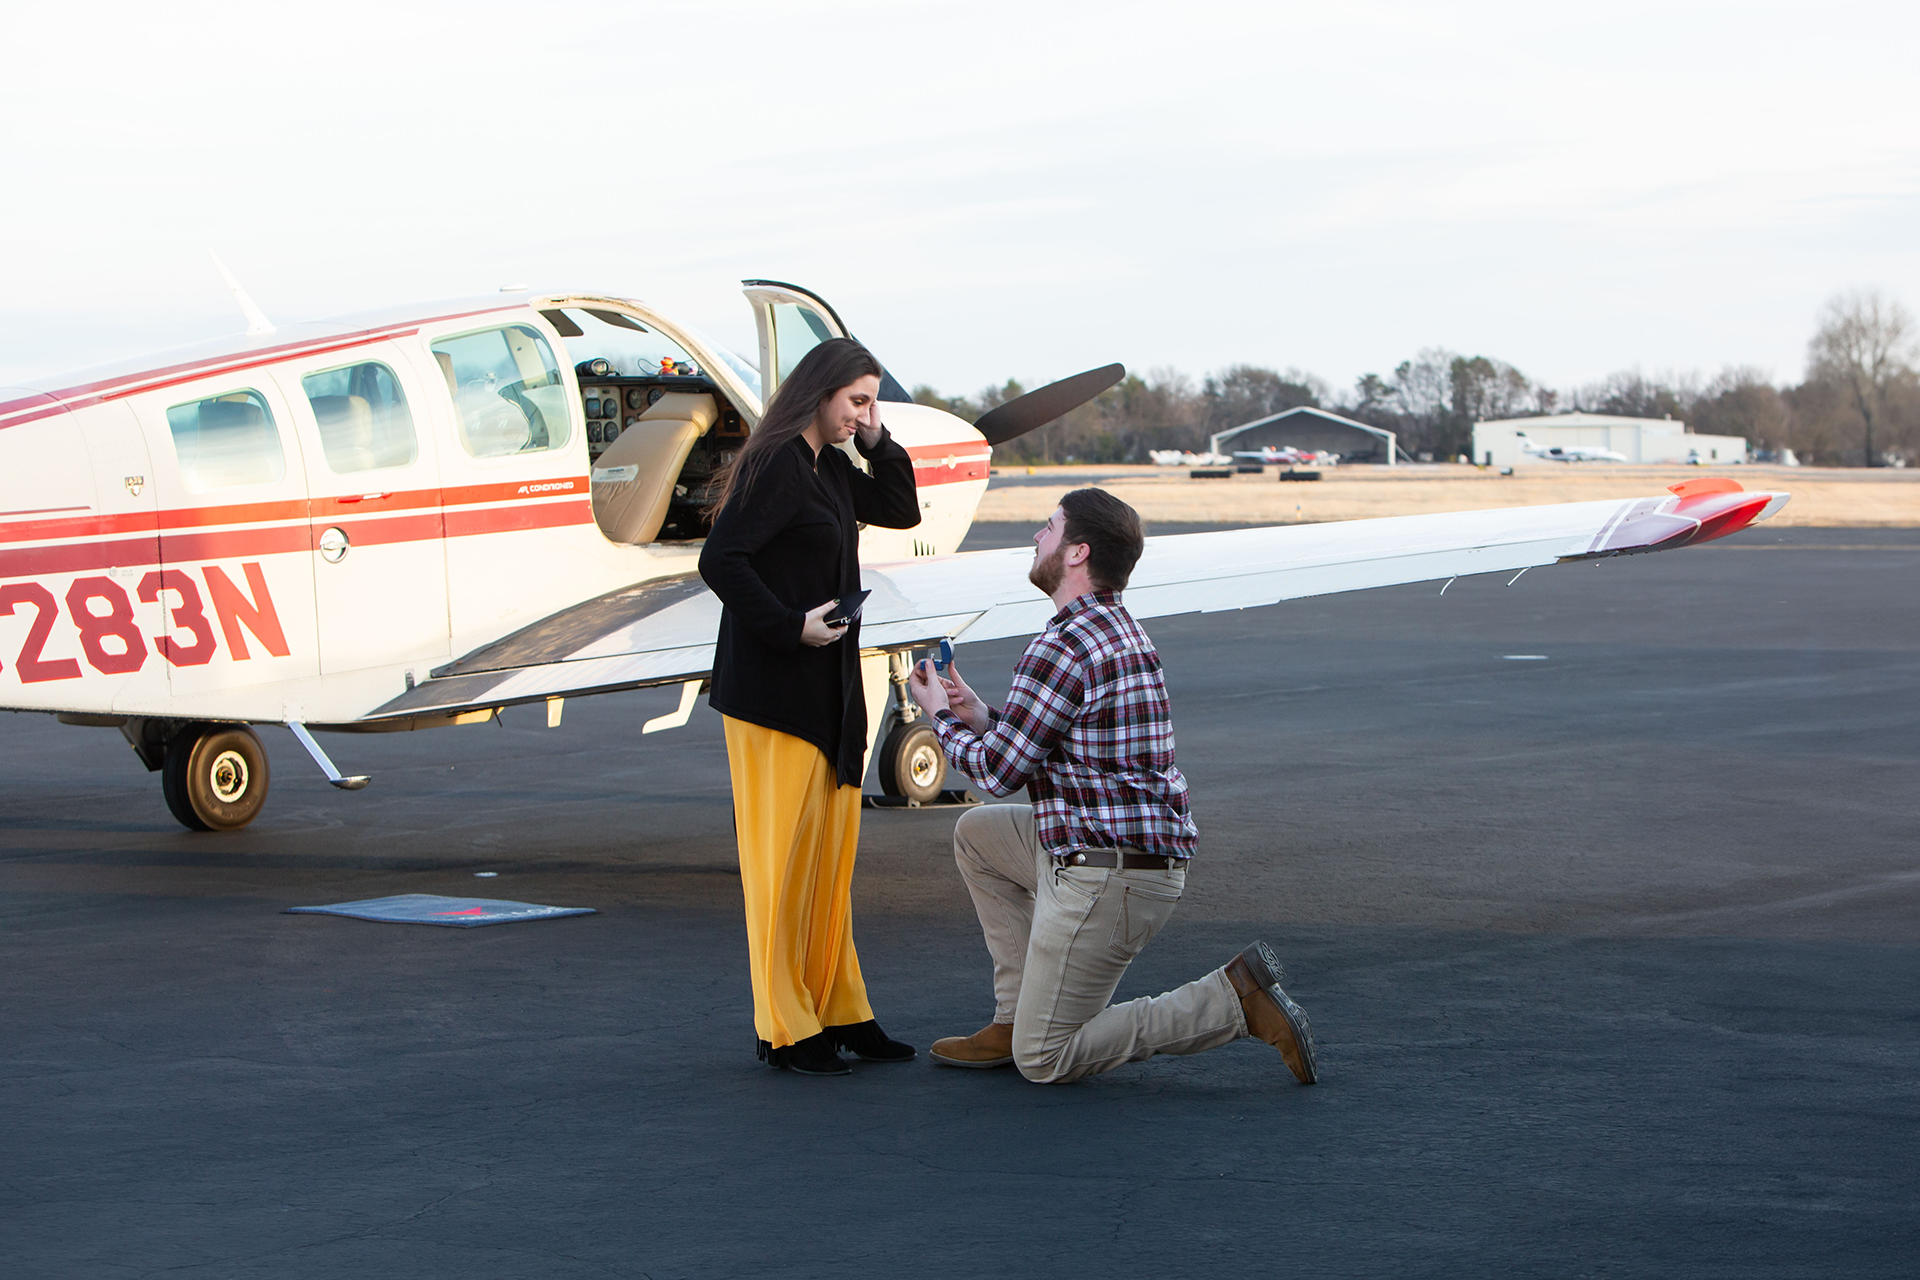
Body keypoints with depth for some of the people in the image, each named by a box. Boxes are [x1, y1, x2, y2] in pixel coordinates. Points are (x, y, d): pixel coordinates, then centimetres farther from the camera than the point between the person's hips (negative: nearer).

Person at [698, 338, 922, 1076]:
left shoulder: (830, 469, 14)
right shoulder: (775, 466, -14)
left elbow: (902, 513, 23)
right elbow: (719, 560, -20)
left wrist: (878, 446, 9)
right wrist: (790, 625, -22)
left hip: (828, 690, 9)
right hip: (773, 690, -9)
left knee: (831, 851, 12)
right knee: (781, 856, -4)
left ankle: (839, 1013, 19)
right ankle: (785, 1031, 1)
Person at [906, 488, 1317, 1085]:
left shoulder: (1062, 649, -18)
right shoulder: (1120, 627, 14)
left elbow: (997, 769, -10)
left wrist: (940, 716, 7)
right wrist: (978, 716, 16)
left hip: (1105, 877, -10)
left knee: (1043, 1061, -2)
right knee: (977, 833, 23)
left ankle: (1233, 1000, -10)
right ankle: (1018, 1019, 20)